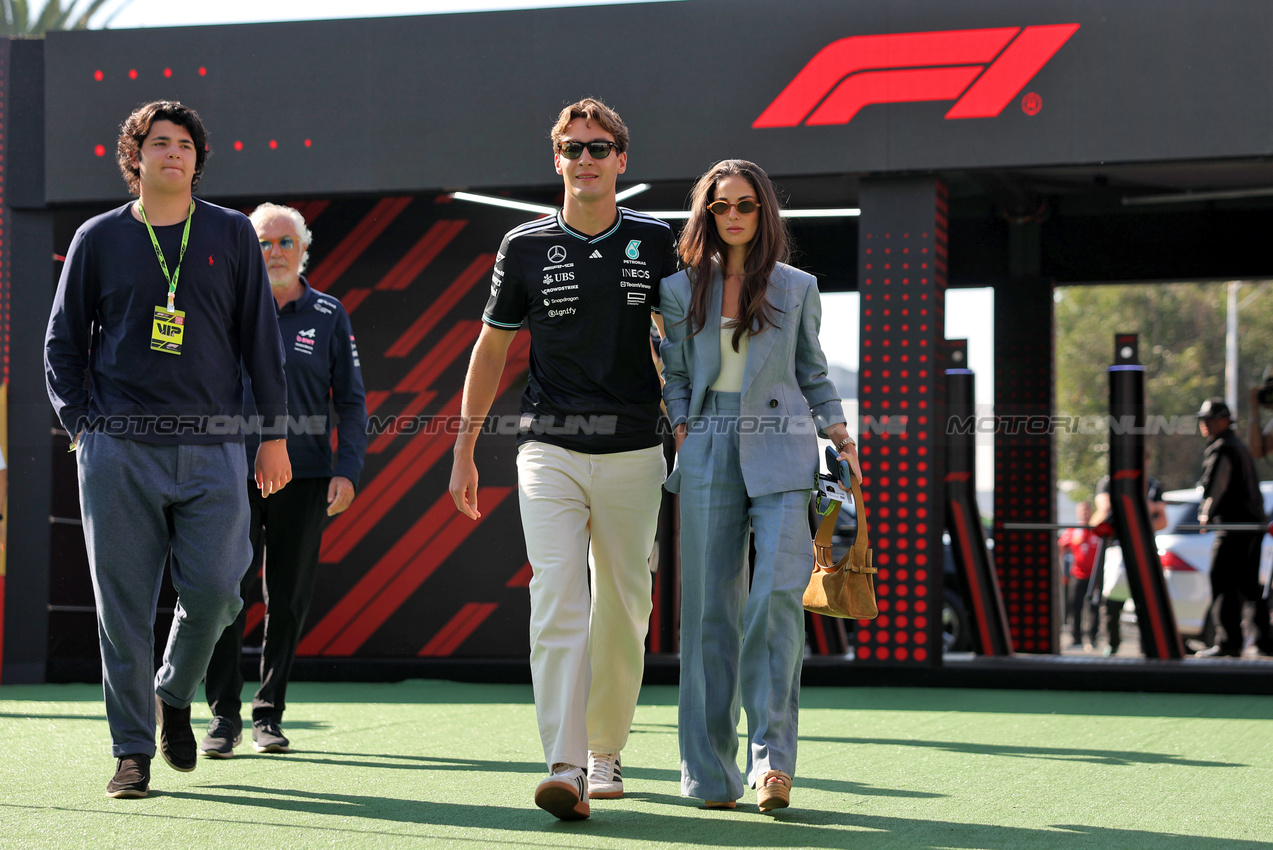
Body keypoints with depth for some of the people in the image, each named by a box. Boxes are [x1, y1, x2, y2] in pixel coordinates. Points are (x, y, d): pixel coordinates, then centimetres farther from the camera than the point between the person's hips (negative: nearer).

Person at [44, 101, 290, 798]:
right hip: (119, 448, 0)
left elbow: (260, 339, 11)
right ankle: (133, 749, 8)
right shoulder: (99, 238, 8)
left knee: (214, 590, -7)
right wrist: (80, 426, 1)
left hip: (214, 448, 1)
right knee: (124, 604, -1)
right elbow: (62, 343, 12)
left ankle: (175, 694, 22)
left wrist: (274, 433, 6)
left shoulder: (231, 234, 10)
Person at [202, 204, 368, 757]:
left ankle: (269, 715, 15)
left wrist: (347, 470, -4)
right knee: (227, 591, -9)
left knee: (289, 598, 5)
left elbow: (351, 400, 7)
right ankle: (224, 715, -1)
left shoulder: (329, 315, 6)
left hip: (305, 475, 1)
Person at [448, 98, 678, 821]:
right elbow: (492, 348, 12)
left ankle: (606, 751, 23)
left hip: (634, 451, 1)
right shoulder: (526, 247, 5)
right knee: (557, 604, -14)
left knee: (622, 611, 6)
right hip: (551, 449, -1)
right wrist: (464, 451, 10)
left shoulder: (655, 241, 6)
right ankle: (565, 768, -22)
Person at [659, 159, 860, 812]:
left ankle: (772, 755, -13)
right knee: (711, 607, -1)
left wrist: (842, 440, 6)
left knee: (777, 593, -17)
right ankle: (710, 773, 5)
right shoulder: (681, 290, 11)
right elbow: (673, 377, 14)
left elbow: (813, 375, 16)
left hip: (781, 452, -1)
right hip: (709, 456, 1)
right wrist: (684, 435, 0)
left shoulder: (797, 287, 10)